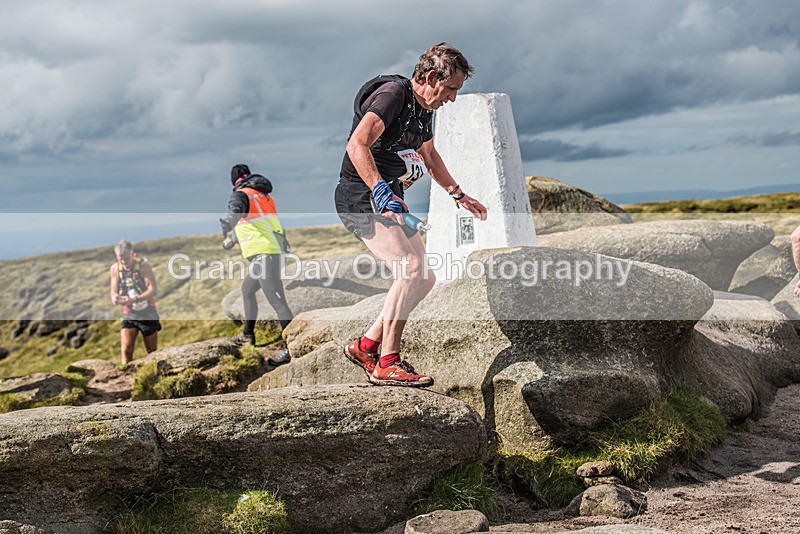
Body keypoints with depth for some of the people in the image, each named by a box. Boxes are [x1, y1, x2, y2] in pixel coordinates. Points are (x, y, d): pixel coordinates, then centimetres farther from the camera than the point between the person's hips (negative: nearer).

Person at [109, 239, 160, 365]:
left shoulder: (143, 265, -16)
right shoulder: (115, 269, -4)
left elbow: (153, 289, -22)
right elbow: (114, 291, 2)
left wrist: (134, 299, -36)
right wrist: (115, 298, -24)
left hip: (148, 313, -2)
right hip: (129, 315, 3)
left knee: (152, 352, 8)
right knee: (126, 350, -13)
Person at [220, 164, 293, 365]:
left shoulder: (240, 194, -4)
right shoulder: (263, 195, 22)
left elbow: (236, 210, -29)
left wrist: (228, 222, -50)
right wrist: (235, 239, 52)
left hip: (264, 254, -9)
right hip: (274, 250, 9)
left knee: (277, 301, -14)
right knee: (247, 289, 25)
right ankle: (247, 335, 36)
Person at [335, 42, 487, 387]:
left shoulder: (423, 109, 14)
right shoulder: (393, 94, -16)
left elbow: (429, 156, 32)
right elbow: (356, 145, -29)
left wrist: (458, 194, 39)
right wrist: (380, 189, -41)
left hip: (388, 202, 10)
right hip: (361, 197, -10)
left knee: (424, 279, 6)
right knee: (411, 269, -24)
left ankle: (366, 346, 11)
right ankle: (387, 365, -19)